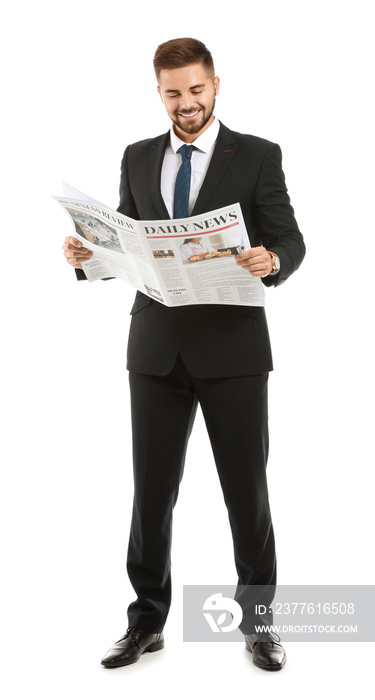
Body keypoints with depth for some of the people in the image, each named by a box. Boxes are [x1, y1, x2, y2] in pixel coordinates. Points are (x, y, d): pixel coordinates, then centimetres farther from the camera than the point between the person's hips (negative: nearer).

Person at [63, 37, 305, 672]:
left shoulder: (258, 156, 0)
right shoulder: (138, 159, 11)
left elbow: (291, 243, -4)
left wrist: (270, 260, -26)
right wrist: (87, 254, -8)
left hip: (232, 349, -3)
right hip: (157, 349, 3)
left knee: (247, 489, 6)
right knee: (151, 489, 8)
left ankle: (257, 621, 21)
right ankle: (147, 620, 22)